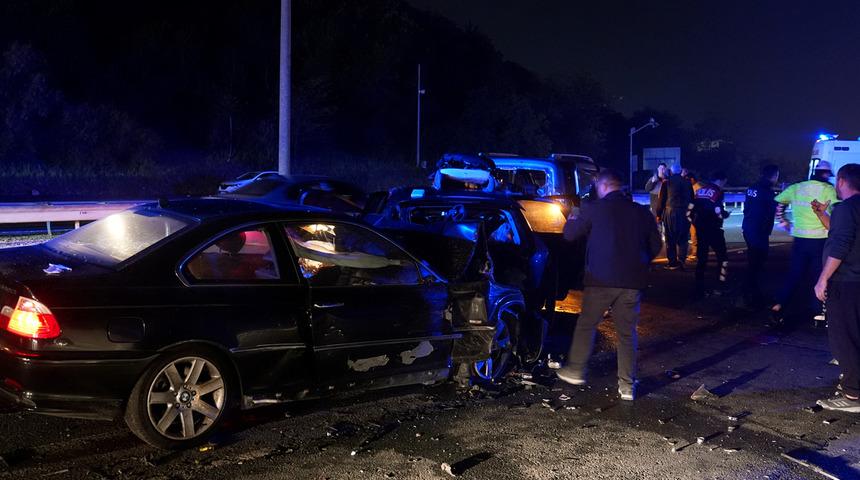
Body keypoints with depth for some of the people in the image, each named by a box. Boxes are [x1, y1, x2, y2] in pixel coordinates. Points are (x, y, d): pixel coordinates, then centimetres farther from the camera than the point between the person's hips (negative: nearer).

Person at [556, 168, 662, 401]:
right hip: (632, 282, 3)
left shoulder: (593, 209, -5)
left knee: (586, 325, 15)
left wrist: (571, 220, 27)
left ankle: (575, 370, 21)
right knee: (627, 333, 11)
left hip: (601, 279, -3)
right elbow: (655, 246, 10)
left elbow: (570, 235, 5)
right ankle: (627, 385, 11)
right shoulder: (642, 212, 5)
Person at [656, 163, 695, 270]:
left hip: (670, 212, -2)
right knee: (683, 239, 7)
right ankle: (681, 260, -5)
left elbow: (661, 199, -1)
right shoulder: (687, 183, 8)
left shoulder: (667, 182, -1)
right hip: (685, 213, 2)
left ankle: (672, 263, 5)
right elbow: (692, 199, 12)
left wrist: (659, 214, 4)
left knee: (670, 239, 4)